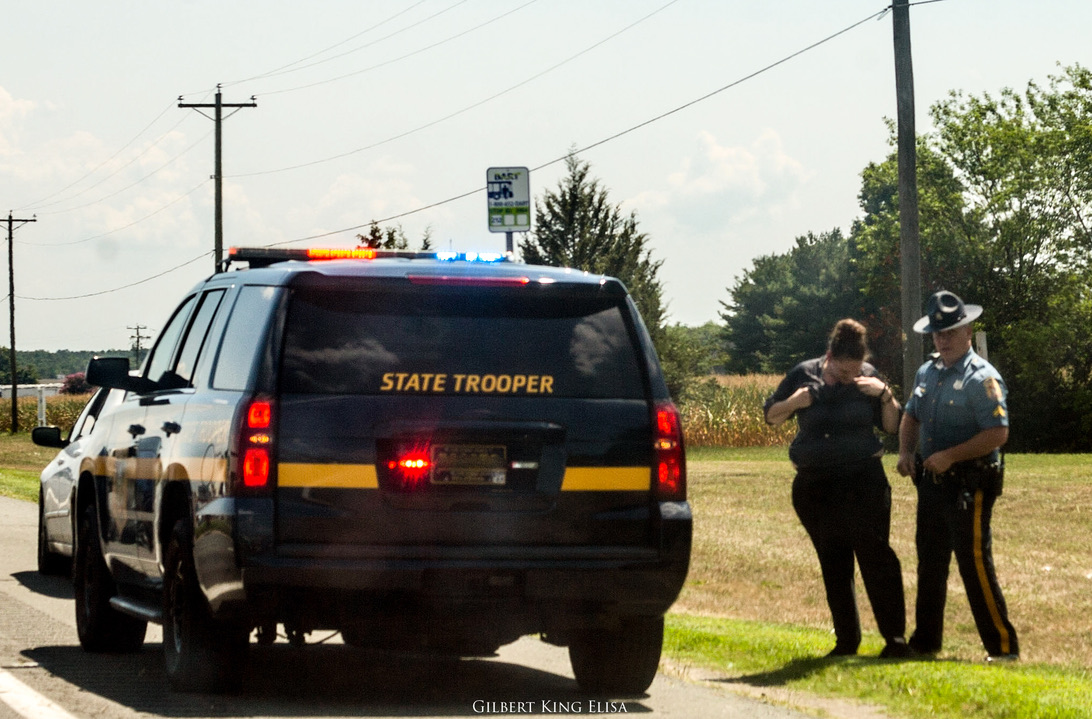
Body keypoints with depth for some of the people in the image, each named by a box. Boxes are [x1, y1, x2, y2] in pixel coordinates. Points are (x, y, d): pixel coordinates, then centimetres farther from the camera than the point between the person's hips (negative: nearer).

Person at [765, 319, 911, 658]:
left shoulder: (867, 377, 1)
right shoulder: (803, 375, 1)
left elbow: (891, 426, 5)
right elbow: (770, 416, 9)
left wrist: (885, 395, -12)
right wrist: (794, 402, -10)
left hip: (863, 479, -2)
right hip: (815, 484, 2)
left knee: (875, 554, -12)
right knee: (833, 563, 7)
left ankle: (895, 637, -11)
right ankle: (846, 640, 16)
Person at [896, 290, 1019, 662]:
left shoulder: (982, 378, -14)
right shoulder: (927, 373, 12)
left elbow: (998, 433, -21)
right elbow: (911, 416, 24)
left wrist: (949, 456, -23)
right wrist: (906, 453, 4)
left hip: (969, 486, -8)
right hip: (932, 482, 8)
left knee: (975, 564, -9)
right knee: (930, 563, 15)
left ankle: (1003, 647, -3)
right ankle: (925, 641, 26)